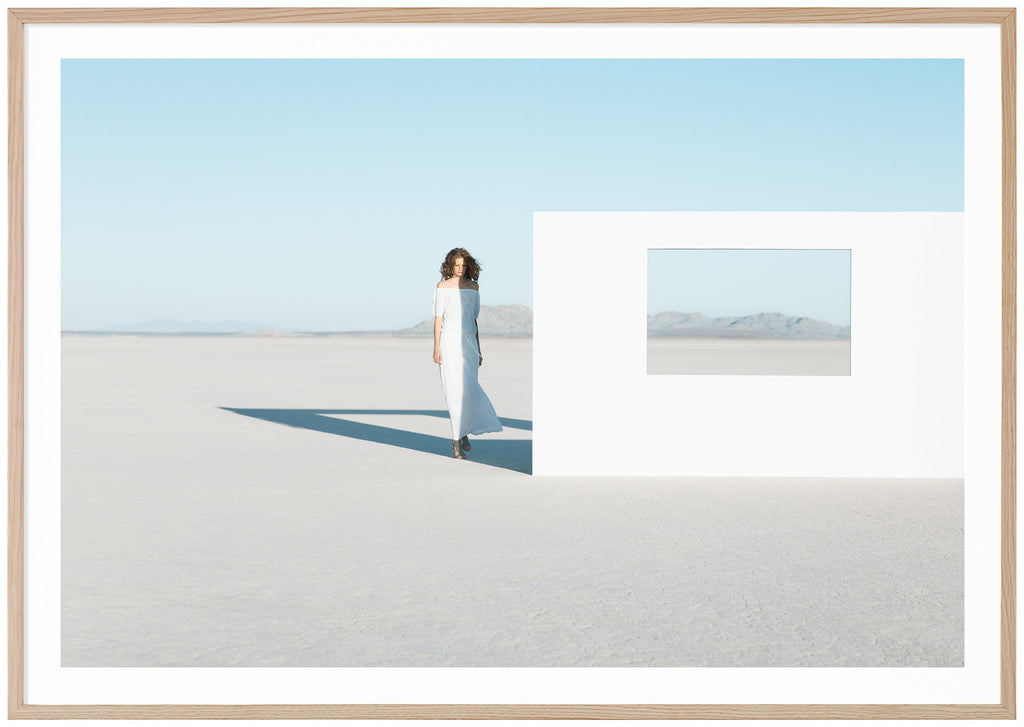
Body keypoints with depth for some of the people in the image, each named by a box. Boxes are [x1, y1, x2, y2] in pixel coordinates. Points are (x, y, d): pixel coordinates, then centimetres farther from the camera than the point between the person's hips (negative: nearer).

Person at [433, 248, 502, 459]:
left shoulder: (473, 287, 12)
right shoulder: (443, 287, 3)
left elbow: (474, 320, 15)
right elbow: (438, 318, 0)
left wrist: (478, 350, 13)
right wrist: (436, 348, -8)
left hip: (468, 342, 3)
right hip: (449, 341, -3)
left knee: (468, 390, -6)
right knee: (454, 390, -6)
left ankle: (462, 434, 15)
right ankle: (457, 440, -1)